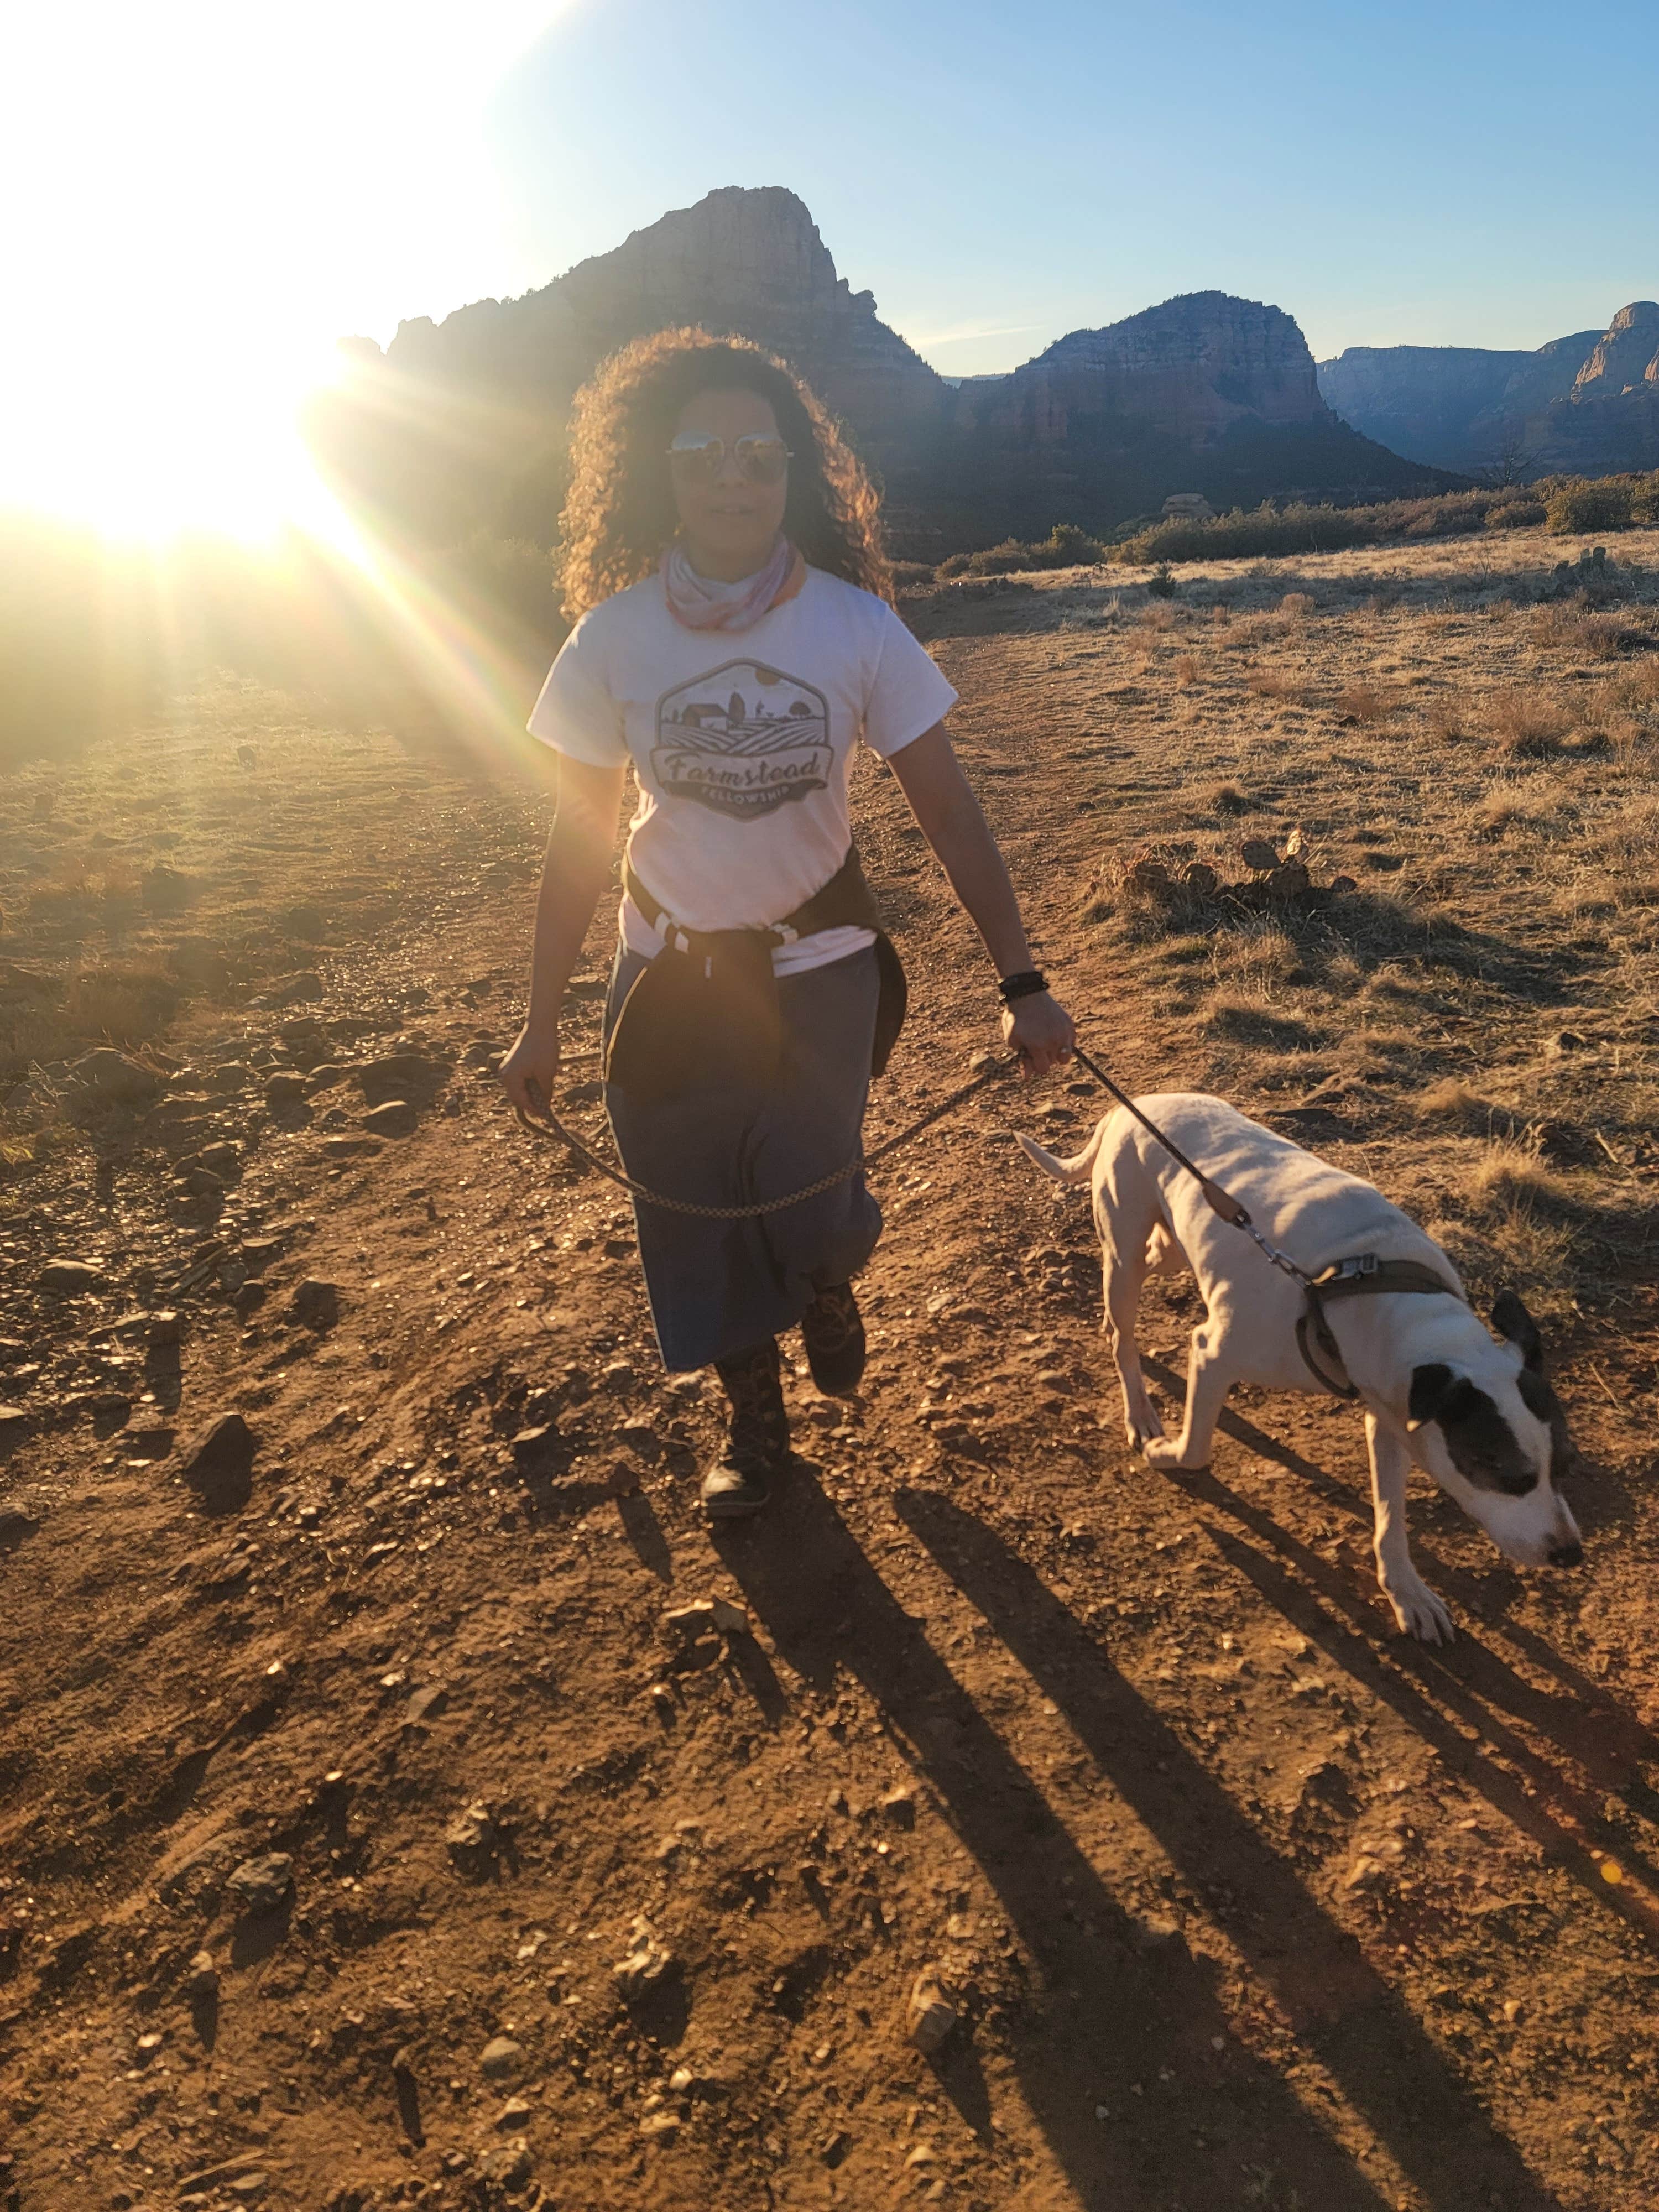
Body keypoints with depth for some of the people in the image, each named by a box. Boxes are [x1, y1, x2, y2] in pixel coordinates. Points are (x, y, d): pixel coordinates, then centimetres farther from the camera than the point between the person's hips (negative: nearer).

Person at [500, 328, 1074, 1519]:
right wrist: (543, 1021, -1)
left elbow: (948, 808, -9)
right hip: (671, 972, 1)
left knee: (806, 1220, 0)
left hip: (819, 970, -1)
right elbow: (579, 838, -4)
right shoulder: (615, 636, -10)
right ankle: (755, 1419, 39)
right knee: (703, 1227, 11)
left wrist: (1024, 985, -12)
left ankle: (831, 1274, 42)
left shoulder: (855, 625, -12)